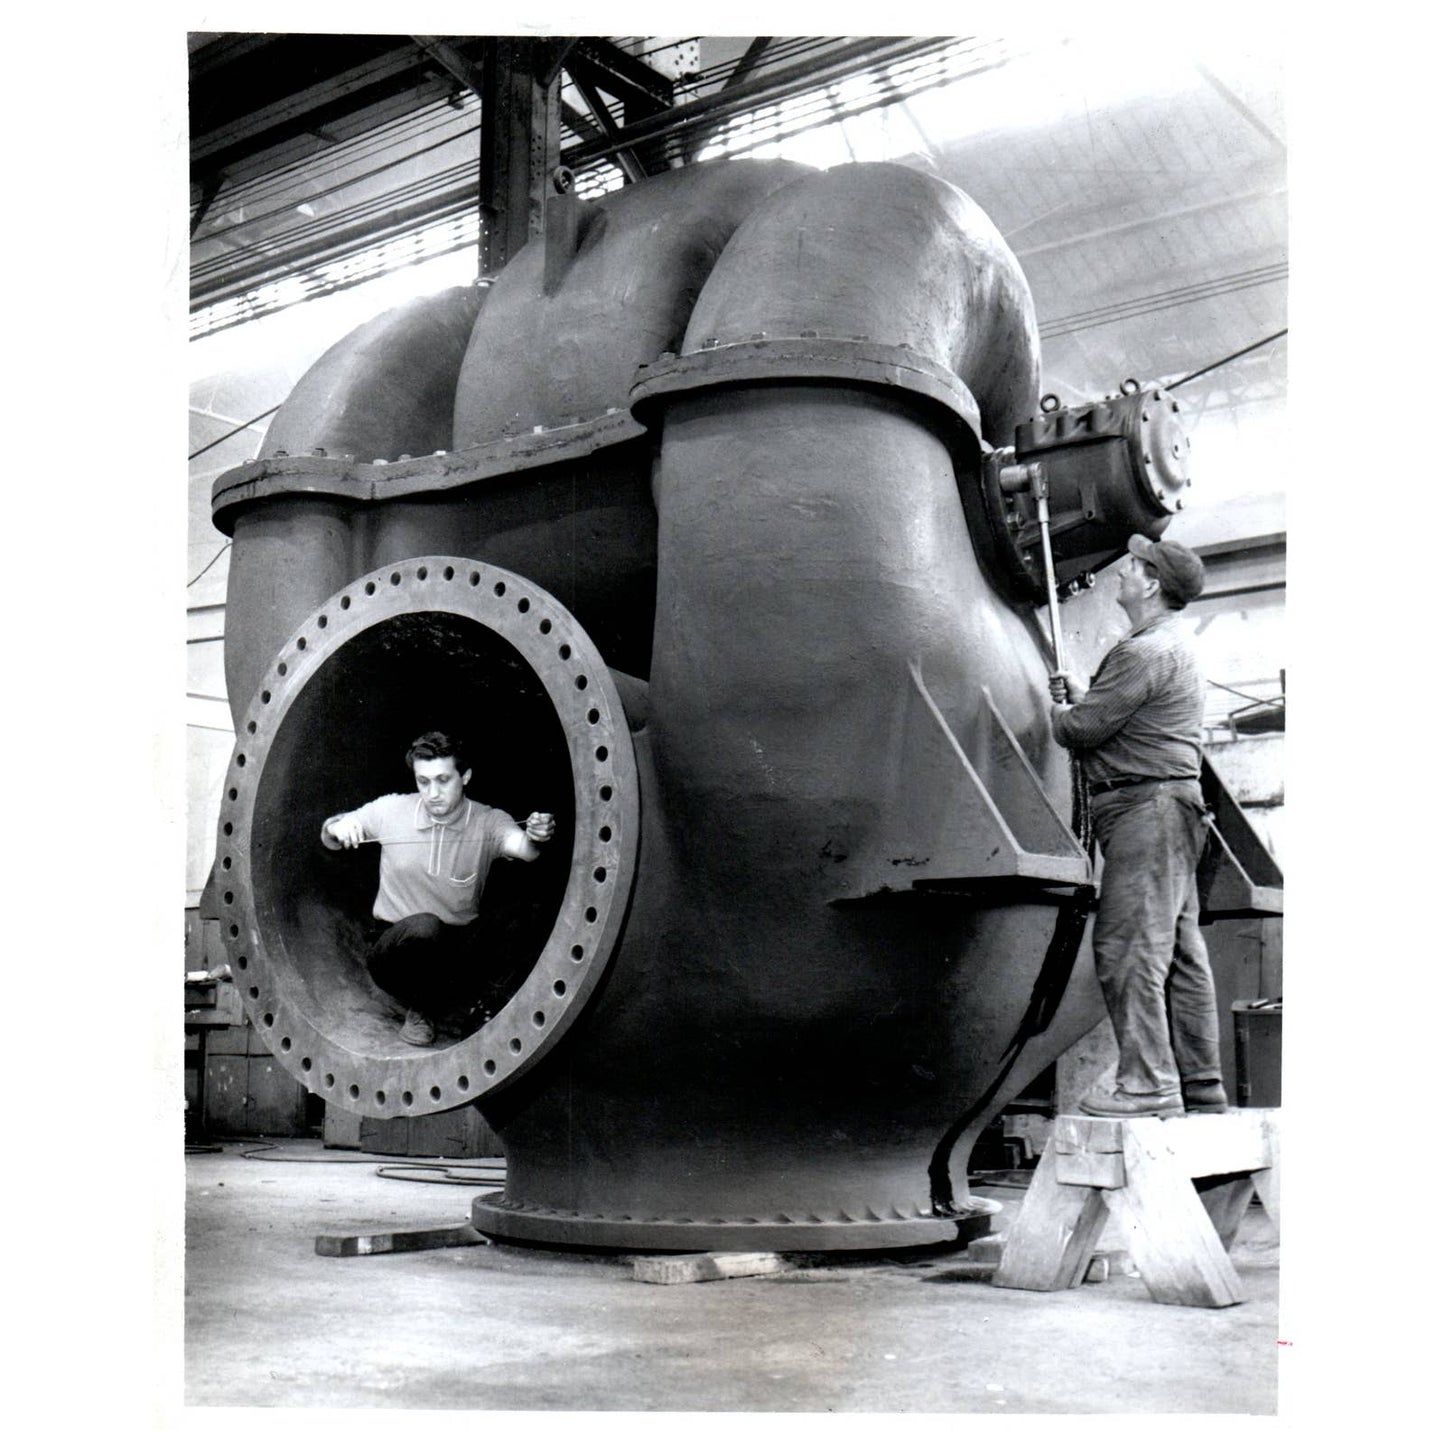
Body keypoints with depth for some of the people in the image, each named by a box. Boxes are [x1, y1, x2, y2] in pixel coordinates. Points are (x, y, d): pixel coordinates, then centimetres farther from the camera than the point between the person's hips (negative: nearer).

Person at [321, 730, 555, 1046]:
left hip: (457, 942, 1)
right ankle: (419, 1008, -4)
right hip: (394, 941, -1)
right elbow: (329, 838, 4)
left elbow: (521, 847, -29)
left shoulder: (488, 821, -9)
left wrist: (535, 838, -53)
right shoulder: (392, 810, -6)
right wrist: (338, 826, -20)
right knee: (423, 927, -34)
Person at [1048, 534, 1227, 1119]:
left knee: (1127, 945, -11)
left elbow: (1084, 729, -15)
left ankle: (1147, 1083, -10)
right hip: (1167, 807, 11)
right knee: (1180, 950, 11)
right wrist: (1083, 695, 14)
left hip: (1147, 807, -11)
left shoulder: (1147, 652, -14)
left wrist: (1061, 712, 6)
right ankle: (1200, 1086, 16)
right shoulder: (1174, 644, 21)